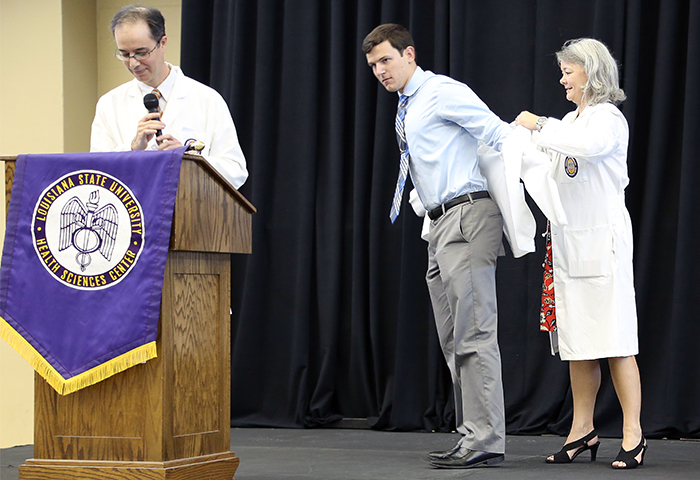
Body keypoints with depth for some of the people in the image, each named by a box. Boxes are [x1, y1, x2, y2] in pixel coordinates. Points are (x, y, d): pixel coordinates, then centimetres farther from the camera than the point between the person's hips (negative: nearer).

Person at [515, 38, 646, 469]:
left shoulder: (609, 119, -6)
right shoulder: (569, 122, 21)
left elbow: (589, 144, -29)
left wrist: (541, 127, -20)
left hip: (602, 241, -8)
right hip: (569, 243, 8)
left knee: (615, 343, -8)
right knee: (578, 344, 9)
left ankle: (633, 435, -4)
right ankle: (583, 431, 15)